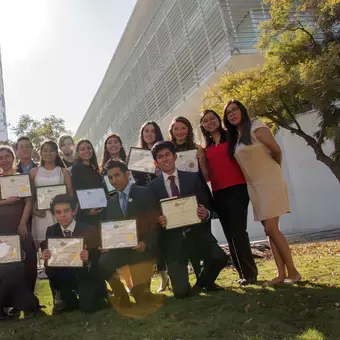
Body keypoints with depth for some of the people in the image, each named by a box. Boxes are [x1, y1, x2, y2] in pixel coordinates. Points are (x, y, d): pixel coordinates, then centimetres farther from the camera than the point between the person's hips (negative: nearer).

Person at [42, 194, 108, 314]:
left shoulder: (89, 231, -14)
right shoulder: (51, 231, -2)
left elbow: (98, 259, -14)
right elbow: (48, 257, -2)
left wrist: (88, 258, -36)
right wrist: (46, 257, -26)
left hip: (88, 275, -4)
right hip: (65, 275, 4)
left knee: (87, 306, -27)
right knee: (50, 269, -26)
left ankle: (97, 295, 11)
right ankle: (68, 299, 0)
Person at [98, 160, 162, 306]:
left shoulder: (145, 193, -3)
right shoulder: (111, 202, 14)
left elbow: (155, 223, -9)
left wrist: (146, 243, -22)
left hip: (143, 248, -4)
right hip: (121, 248, 4)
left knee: (140, 288, -7)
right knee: (101, 262, -19)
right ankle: (120, 293, 4)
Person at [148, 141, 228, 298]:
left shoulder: (193, 178, 7)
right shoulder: (152, 186, 6)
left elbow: (207, 205, 5)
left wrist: (206, 213, -17)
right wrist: (158, 221, -16)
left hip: (197, 233, 1)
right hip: (172, 239, -1)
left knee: (219, 257, -26)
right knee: (181, 291, -12)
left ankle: (203, 282, 10)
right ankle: (184, 286, 29)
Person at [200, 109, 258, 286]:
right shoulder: (205, 147, 15)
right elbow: (207, 174, 13)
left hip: (237, 188, -5)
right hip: (218, 193, 5)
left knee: (238, 231, -10)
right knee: (230, 234, 8)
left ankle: (249, 273, 0)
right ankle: (245, 273, 18)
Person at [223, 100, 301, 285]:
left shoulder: (256, 127, -8)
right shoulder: (234, 137, 13)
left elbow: (277, 150, -5)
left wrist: (271, 170, 9)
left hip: (270, 182, -7)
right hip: (253, 186, 7)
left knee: (271, 228, -12)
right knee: (270, 229, 5)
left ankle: (292, 271, -1)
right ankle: (281, 273, 9)